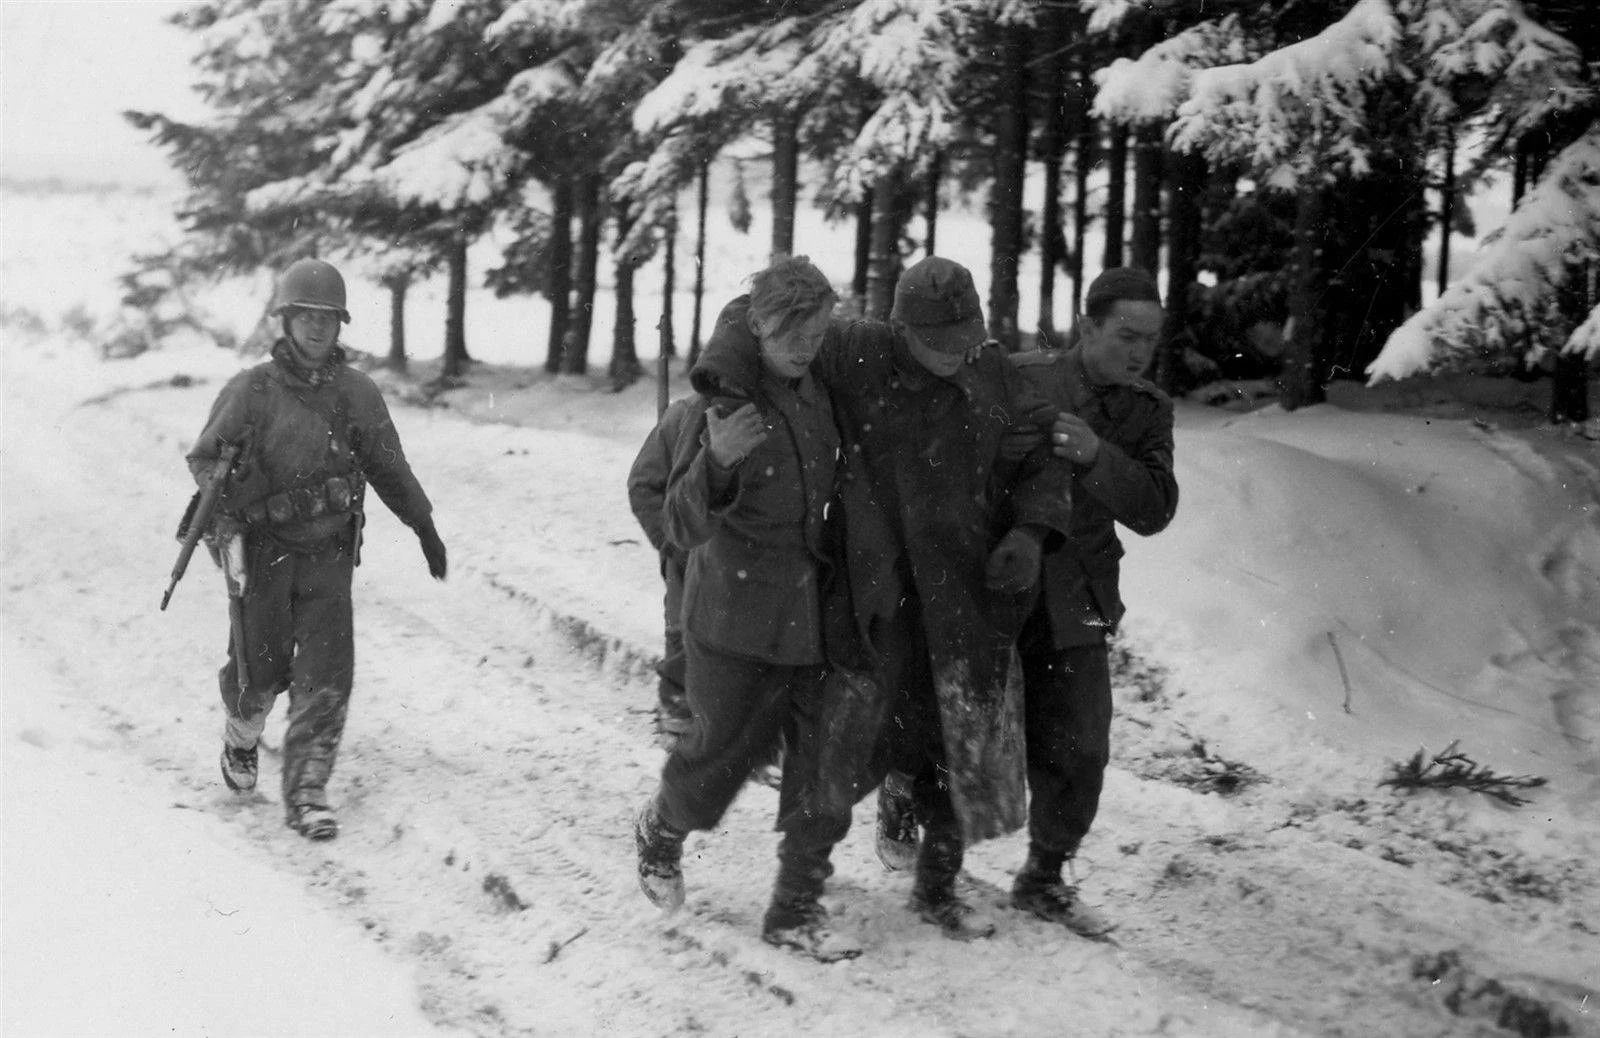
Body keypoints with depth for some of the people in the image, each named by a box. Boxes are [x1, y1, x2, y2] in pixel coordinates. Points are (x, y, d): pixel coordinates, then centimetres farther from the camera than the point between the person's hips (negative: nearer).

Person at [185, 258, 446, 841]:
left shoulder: (357, 394, 3)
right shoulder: (251, 391, -6)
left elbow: (388, 468, 15)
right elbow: (203, 457, 0)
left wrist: (424, 525, 18)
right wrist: (226, 488, -20)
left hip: (328, 553, 2)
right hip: (262, 550, -2)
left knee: (326, 676, -7)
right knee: (261, 669, 5)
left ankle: (306, 792, 0)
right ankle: (240, 739, 39)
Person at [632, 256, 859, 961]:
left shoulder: (814, 394, 4)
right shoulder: (722, 403, -17)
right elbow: (683, 527, -22)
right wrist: (717, 461, -38)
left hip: (809, 615, 6)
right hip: (736, 620, -6)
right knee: (720, 752, 7)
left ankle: (796, 909, 14)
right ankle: (660, 831, 39)